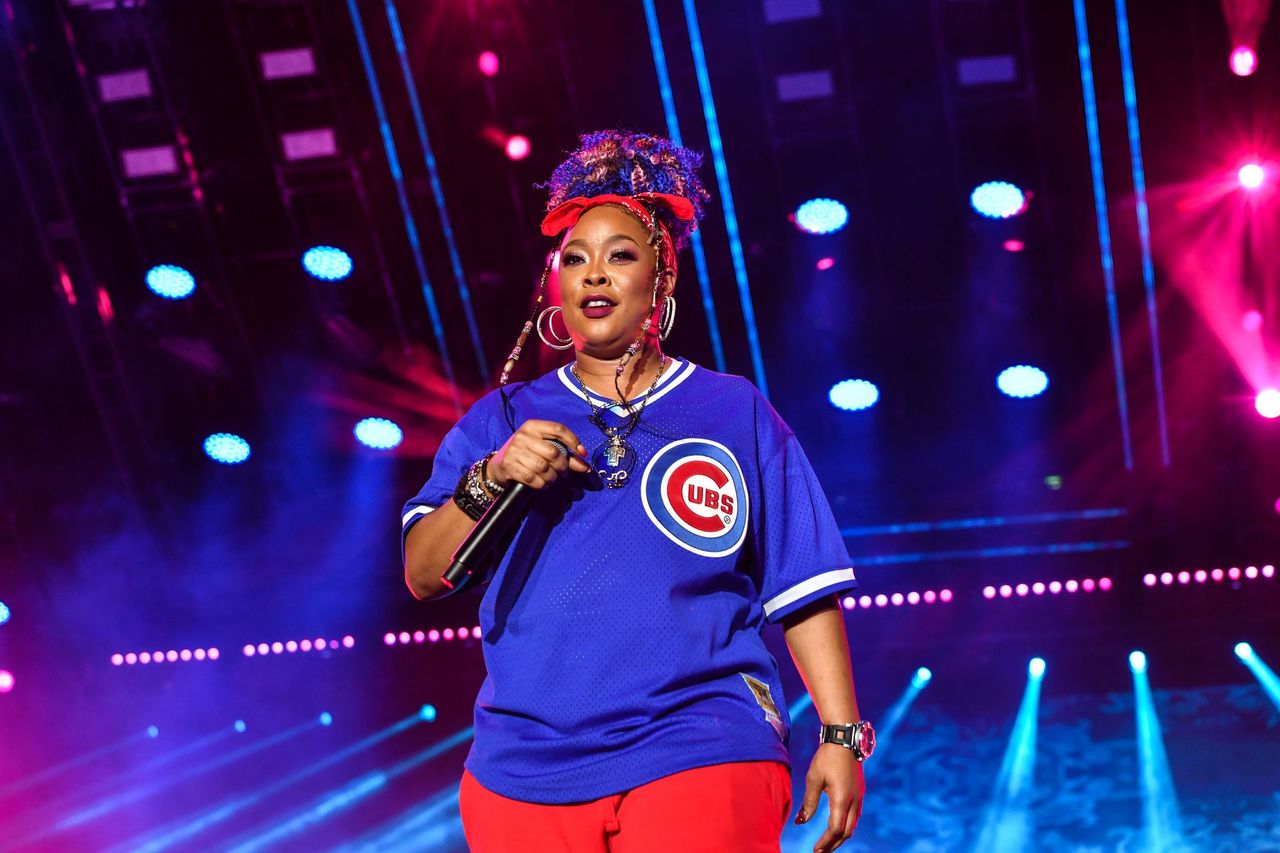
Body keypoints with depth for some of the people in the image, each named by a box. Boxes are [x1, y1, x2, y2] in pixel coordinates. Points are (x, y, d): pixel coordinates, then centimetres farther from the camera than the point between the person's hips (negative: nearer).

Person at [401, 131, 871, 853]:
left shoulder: (736, 413, 10)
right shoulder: (501, 420, 14)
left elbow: (804, 590, 7)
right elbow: (423, 574, 6)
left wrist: (842, 735, -1)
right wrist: (490, 478, -10)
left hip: (701, 763, -2)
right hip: (524, 774, 2)